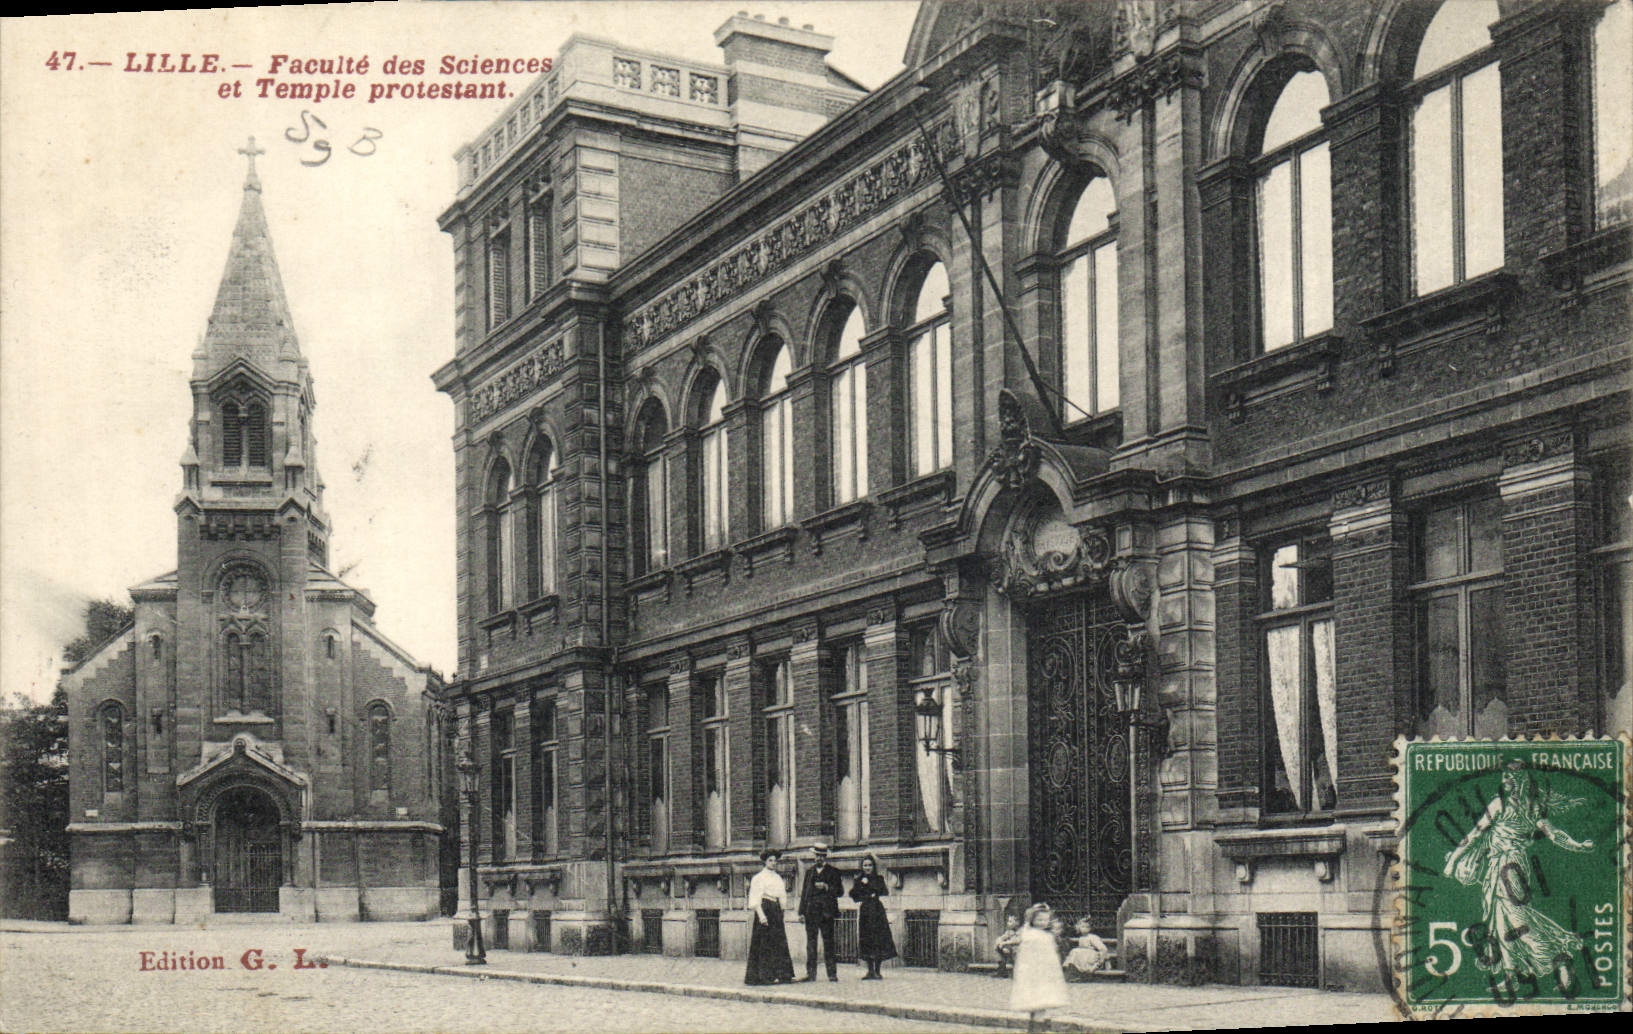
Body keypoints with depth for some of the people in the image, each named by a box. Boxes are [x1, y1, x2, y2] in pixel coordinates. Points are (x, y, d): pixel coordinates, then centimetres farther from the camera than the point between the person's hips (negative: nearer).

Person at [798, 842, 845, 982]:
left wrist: (826, 887, -13)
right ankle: (810, 973, 2)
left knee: (829, 943, -4)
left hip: (826, 911, -3)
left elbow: (839, 891, 4)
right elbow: (804, 891, 16)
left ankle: (832, 973, -2)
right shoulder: (809, 871, 17)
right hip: (811, 911, 3)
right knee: (811, 942, 1)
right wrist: (802, 911, 8)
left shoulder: (833, 872, 7)